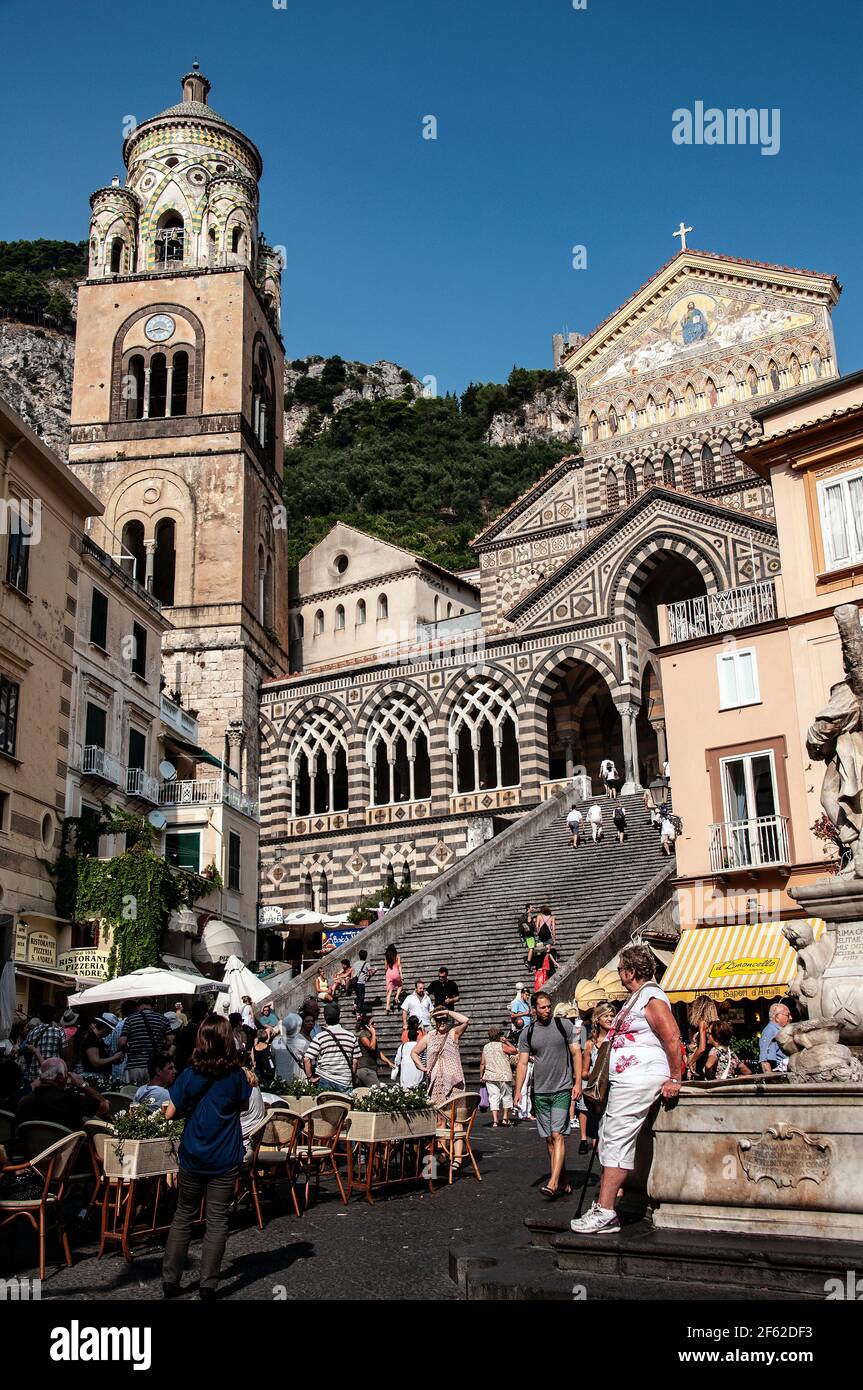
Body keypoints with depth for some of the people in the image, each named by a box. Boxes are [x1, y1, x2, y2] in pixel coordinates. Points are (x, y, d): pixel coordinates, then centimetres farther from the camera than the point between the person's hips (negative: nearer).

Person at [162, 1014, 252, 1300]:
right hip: (225, 1159, 0)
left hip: (192, 1158, 1)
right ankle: (208, 1285, 8)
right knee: (217, 1220, 6)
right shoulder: (236, 1075, -9)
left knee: (183, 1217, 15)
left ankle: (170, 1280, 21)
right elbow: (243, 1106, 7)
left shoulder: (190, 1075, -11)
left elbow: (171, 1113, -5)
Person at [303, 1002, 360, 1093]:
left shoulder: (319, 1038, -5)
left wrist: (310, 1077, -1)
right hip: (346, 1083, 2)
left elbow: (306, 1059, -11)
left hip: (325, 1081, -2)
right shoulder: (352, 1037, 3)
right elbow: (355, 1061, 6)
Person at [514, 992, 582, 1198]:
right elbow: (522, 1063, 5)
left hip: (562, 1089, -3)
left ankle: (553, 1182, -18)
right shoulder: (527, 1034, 6)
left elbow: (576, 1053, 1)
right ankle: (563, 1181, 17)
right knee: (549, 1139, 6)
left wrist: (578, 1082, -7)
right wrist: (518, 1090, -5)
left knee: (557, 1135, -13)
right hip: (540, 1091, 4)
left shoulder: (564, 1025, 1)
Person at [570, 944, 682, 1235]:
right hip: (624, 1081, 11)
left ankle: (605, 1214, -12)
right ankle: (603, 1208, 14)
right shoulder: (635, 998, 20)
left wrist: (674, 1079, -19)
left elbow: (673, 1039, -19)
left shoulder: (652, 999, -13)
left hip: (639, 1080, -11)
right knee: (608, 1141, 10)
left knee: (616, 1141, -13)